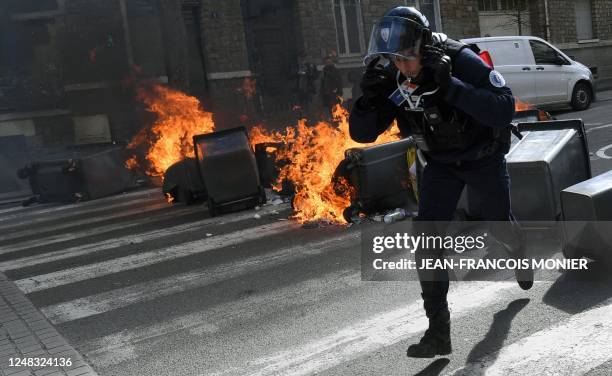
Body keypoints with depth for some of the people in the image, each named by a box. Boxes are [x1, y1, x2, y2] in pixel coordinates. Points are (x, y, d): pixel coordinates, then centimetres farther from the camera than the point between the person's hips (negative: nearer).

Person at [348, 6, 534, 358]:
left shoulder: (461, 61, -30)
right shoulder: (392, 80, -19)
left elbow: (505, 110, -38)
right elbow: (362, 134, -16)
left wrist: (449, 86, -48)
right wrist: (369, 98, -36)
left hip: (485, 157, -2)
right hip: (440, 163, 2)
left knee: (500, 223, 19)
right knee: (427, 235, -14)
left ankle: (521, 255, 59)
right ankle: (439, 331, -8)